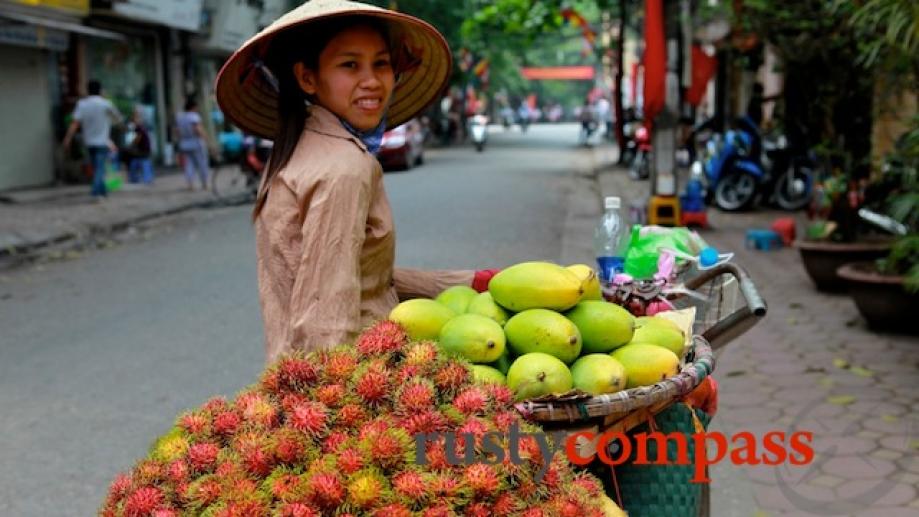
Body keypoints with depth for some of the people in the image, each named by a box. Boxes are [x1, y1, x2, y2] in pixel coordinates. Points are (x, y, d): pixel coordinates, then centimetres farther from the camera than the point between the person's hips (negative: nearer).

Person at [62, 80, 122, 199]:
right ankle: (96, 191, -22)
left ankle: (102, 191, 20)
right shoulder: (106, 103, -6)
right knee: (100, 167, -7)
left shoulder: (82, 104, 0)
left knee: (96, 168, 15)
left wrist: (67, 139, -8)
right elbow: (118, 118, 5)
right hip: (103, 141, -3)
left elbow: (75, 123, -9)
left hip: (89, 142, 3)